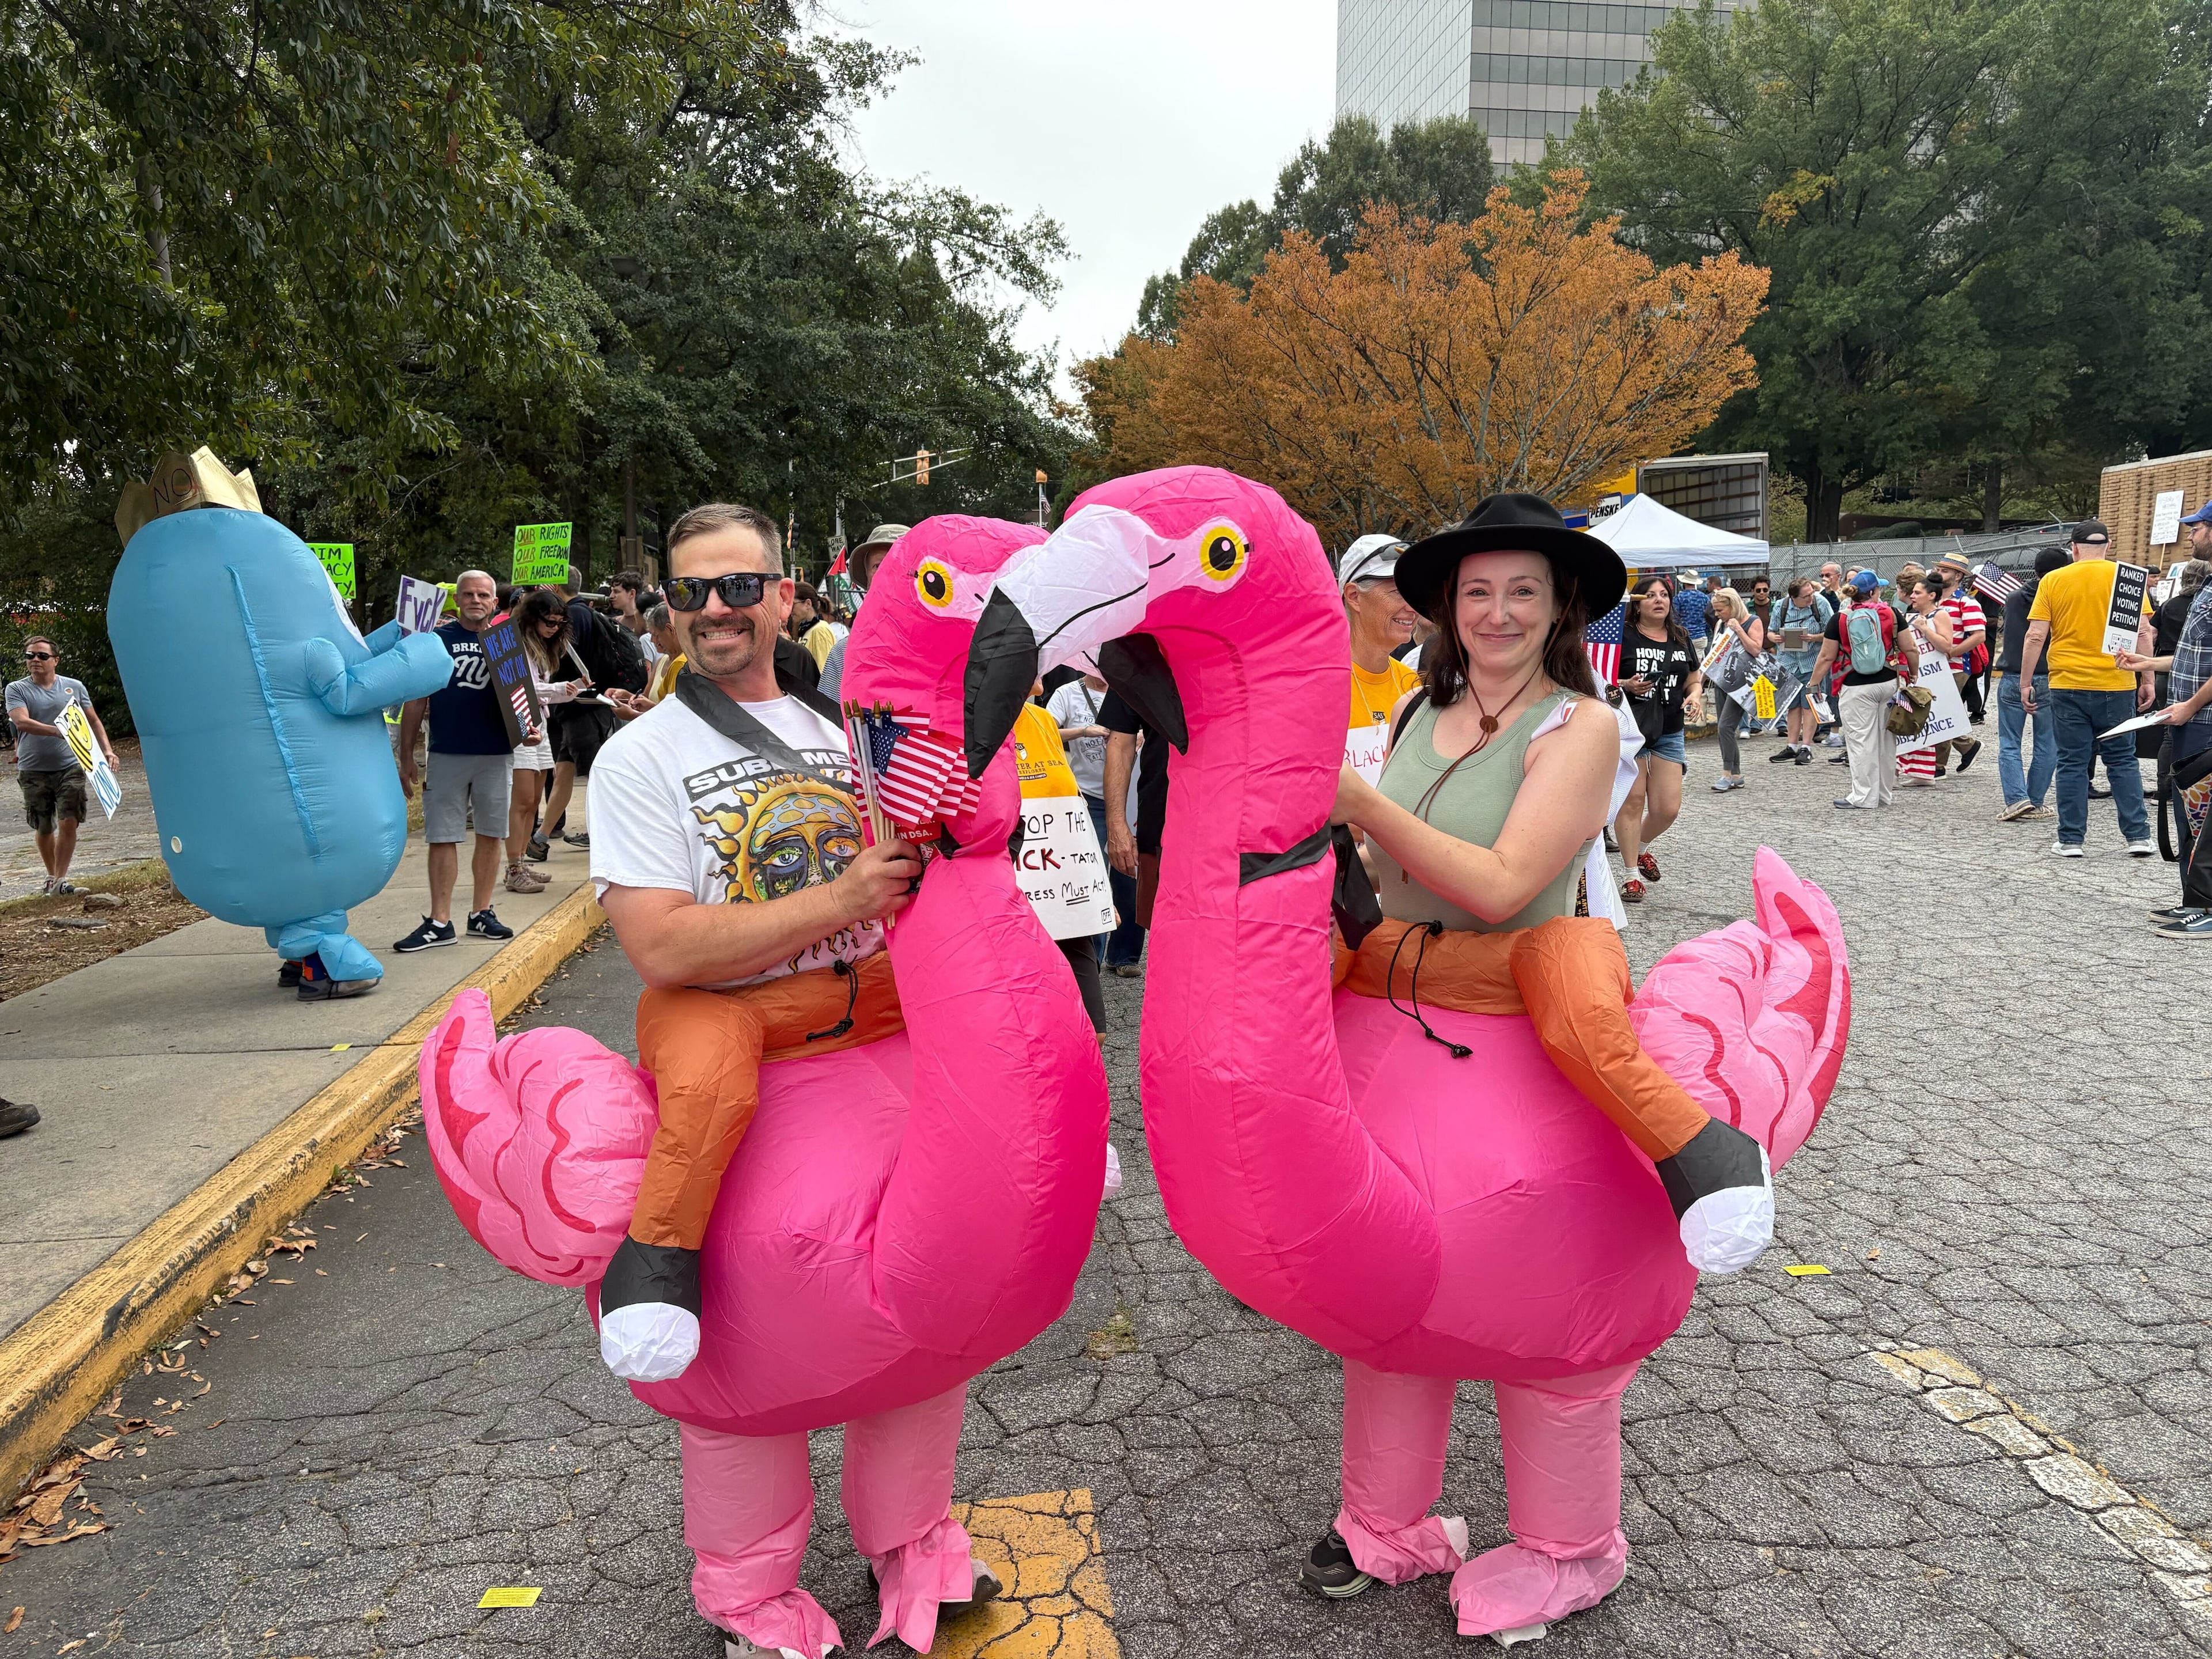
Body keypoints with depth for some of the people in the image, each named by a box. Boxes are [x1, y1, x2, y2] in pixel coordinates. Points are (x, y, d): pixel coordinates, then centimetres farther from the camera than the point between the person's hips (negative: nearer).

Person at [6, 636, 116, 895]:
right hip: (33, 771, 0)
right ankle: (52, 875, 29)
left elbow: (93, 721, 14)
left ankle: (60, 880, -7)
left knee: (68, 823, -10)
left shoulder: (74, 687, 7)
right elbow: (21, 721, -16)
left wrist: (107, 750, 1)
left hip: (70, 767, 0)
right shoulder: (17, 689, 1)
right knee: (43, 828, 11)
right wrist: (57, 731, -31)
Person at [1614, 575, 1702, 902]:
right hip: (1629, 727, -5)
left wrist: (1696, 694, 1)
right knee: (1632, 800, -5)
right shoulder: (1623, 637, -3)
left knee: (1668, 808, 1)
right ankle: (1632, 874, 6)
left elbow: (1694, 679, 21)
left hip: (1669, 732, 5)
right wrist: (1627, 686, -20)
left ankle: (1641, 846, 32)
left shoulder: (1681, 639, 13)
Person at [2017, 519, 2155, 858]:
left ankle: (2071, 840, 7)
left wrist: (2026, 683, 3)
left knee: (2072, 763, 5)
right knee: (2123, 761, 10)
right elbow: (2142, 632, -2)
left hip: (2068, 686, 0)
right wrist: (2147, 679, 5)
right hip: (2116, 685, 1)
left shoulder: (2053, 581, 1)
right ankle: (2138, 836, 9)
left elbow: (2035, 636, -3)